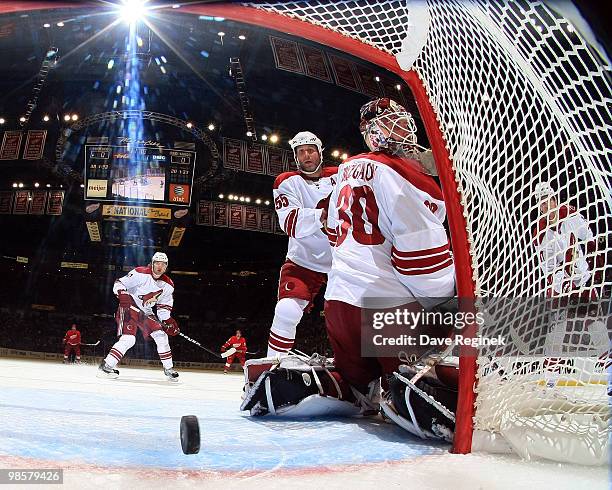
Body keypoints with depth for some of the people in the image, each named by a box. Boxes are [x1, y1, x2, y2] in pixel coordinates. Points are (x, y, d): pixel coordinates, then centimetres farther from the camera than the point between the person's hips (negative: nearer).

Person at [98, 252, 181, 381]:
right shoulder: (140, 274, -18)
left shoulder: (168, 285, -1)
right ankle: (107, 364, -12)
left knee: (161, 336, -1)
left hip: (146, 312, 6)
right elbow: (119, 284, -15)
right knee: (128, 339, -22)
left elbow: (164, 305, 8)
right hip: (129, 307, -6)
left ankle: (168, 368, 11)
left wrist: (167, 320, -6)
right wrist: (123, 295, -34)